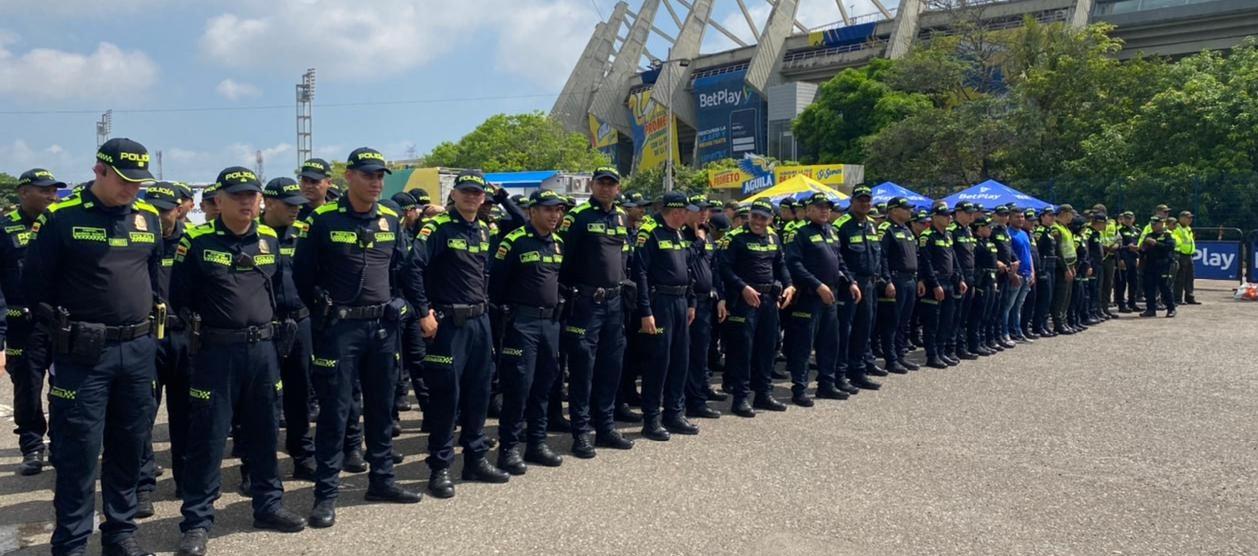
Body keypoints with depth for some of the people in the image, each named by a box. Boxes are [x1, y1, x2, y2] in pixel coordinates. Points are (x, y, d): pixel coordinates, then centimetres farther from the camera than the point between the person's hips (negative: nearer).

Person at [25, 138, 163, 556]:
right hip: (83, 354, -4)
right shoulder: (62, 218, -7)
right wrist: (66, 329, -5)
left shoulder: (148, 218, 7)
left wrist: (144, 320, 10)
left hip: (138, 351, 5)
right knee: (79, 451, -1)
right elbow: (36, 285, -3)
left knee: (130, 446, 12)